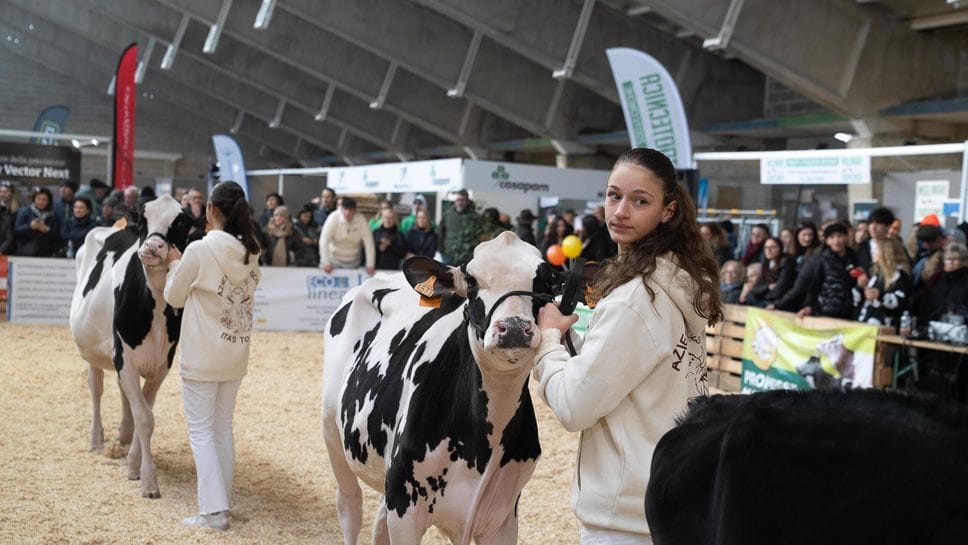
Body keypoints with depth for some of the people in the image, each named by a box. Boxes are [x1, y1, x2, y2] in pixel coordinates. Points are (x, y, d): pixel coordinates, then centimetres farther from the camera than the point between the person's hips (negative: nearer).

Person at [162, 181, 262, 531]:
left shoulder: (199, 250, -17)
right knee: (223, 427, 16)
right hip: (235, 354, 6)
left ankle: (214, 510, -2)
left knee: (201, 430, 1)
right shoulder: (250, 254, 0)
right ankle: (222, 500, 20)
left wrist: (175, 264, 12)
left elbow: (173, 298, -5)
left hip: (202, 356, -6)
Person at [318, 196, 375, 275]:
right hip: (333, 259, -1)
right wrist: (326, 263, -28)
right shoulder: (333, 218, -21)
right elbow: (324, 241, -23)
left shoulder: (361, 220, -17)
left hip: (353, 262, 2)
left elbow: (369, 243, -16)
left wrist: (370, 265, -20)